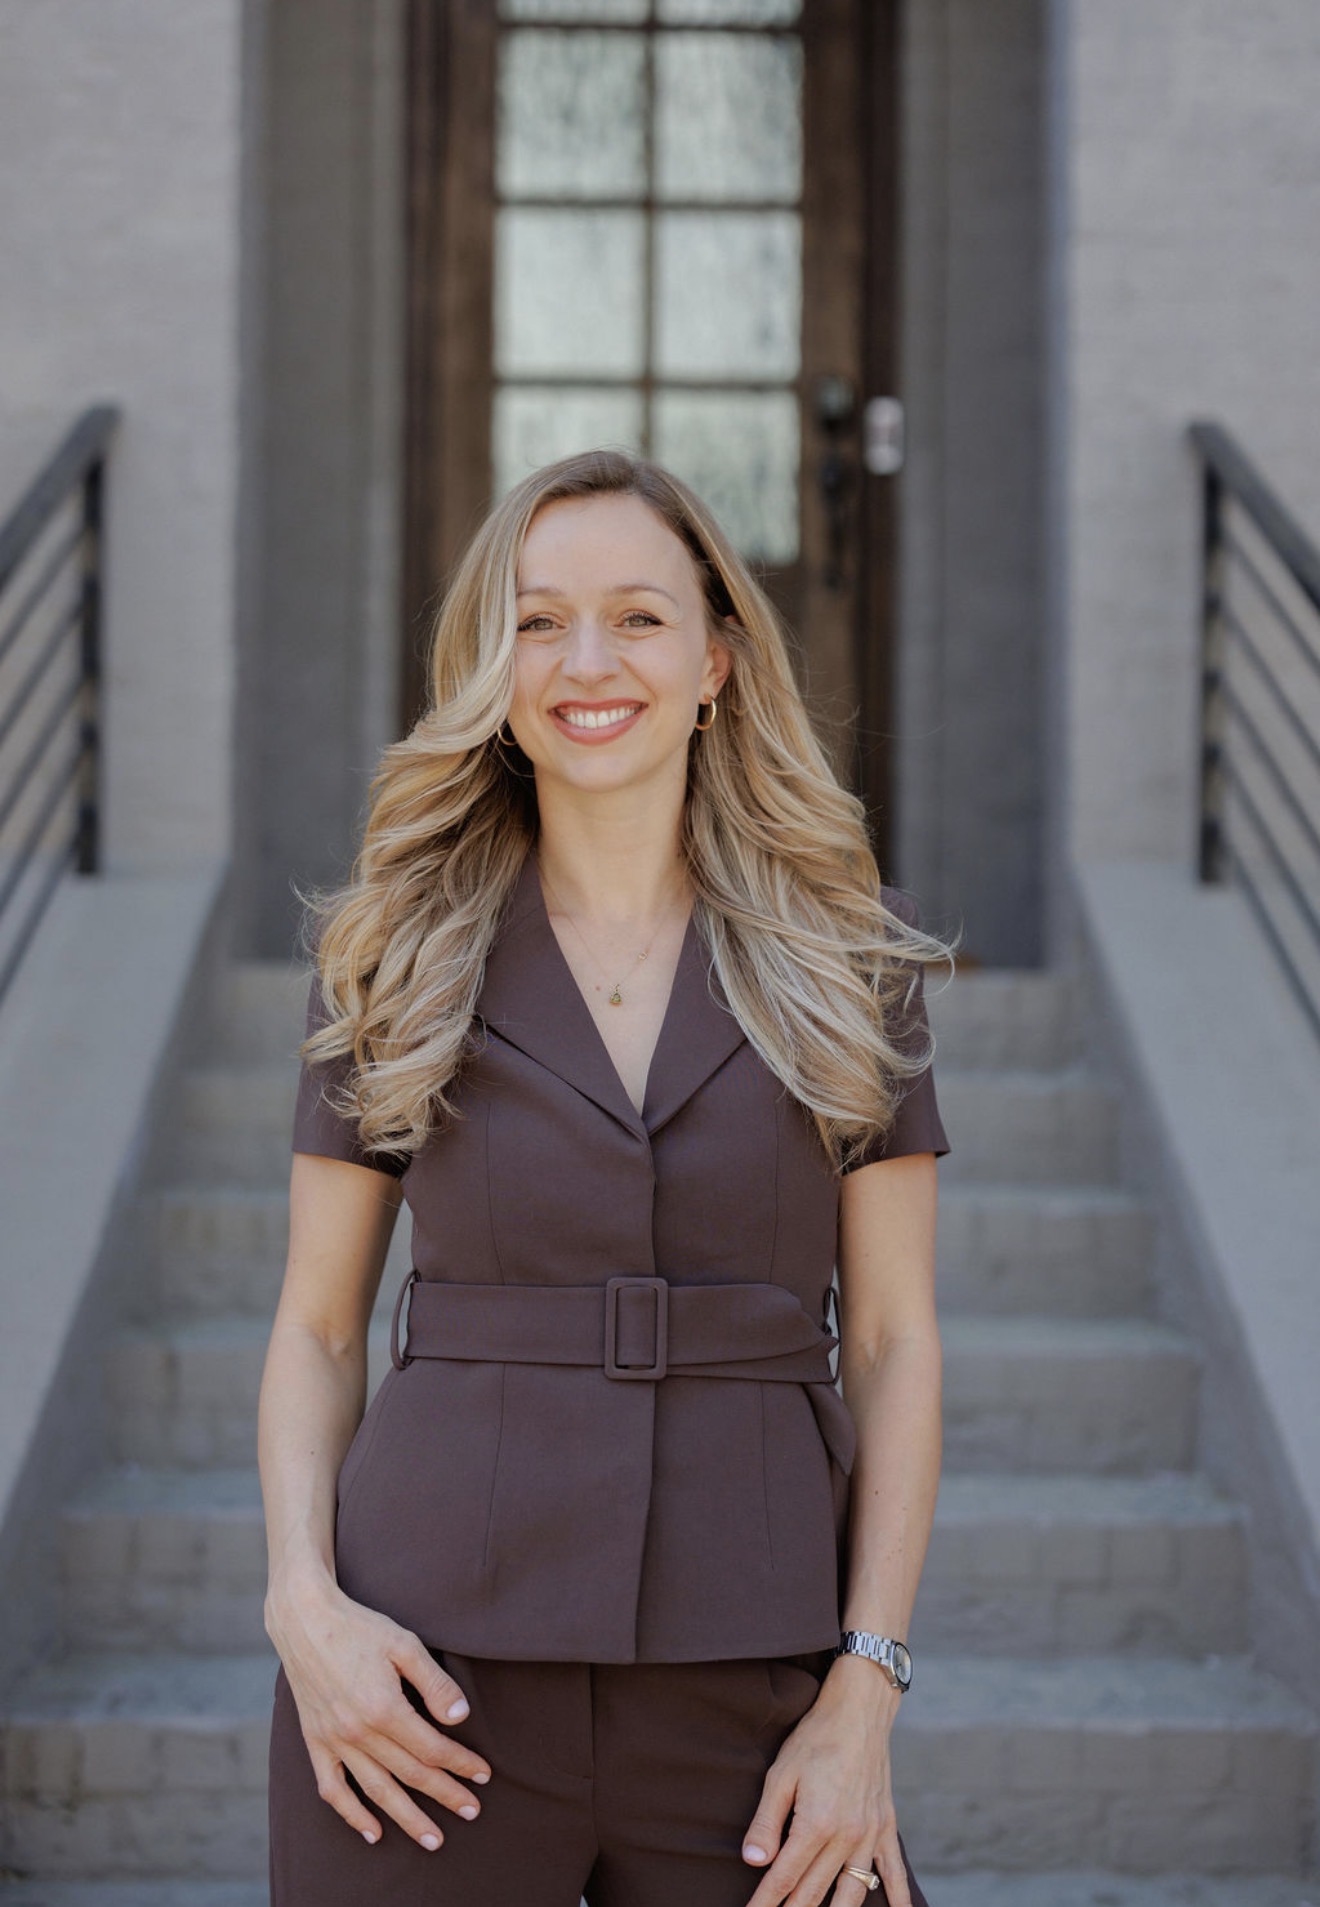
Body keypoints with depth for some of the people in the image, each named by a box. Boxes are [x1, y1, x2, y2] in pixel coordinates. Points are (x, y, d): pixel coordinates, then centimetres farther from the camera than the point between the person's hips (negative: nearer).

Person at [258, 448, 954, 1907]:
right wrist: (303, 1602, -9)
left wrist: (864, 1702, -5)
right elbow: (317, 1325, 7)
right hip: (436, 1686, 0)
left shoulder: (846, 955, 4)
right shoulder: (392, 954, 4)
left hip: (748, 1689, 0)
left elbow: (893, 1338, 3)